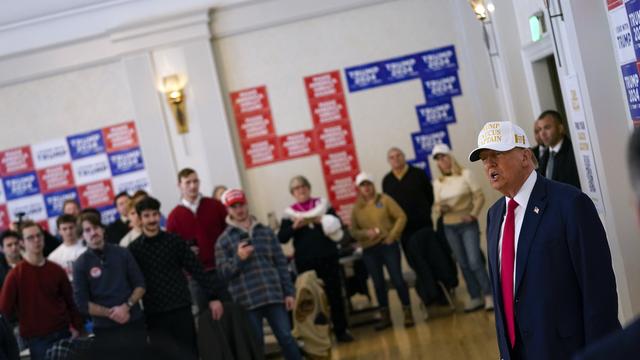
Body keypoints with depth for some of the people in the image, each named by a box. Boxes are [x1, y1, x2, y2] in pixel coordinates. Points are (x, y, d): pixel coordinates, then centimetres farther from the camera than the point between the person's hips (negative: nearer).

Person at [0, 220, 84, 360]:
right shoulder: (16, 275, -8)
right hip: (37, 338, -4)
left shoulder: (56, 270, 4)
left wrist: (76, 327, 5)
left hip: (64, 334, 4)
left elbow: (70, 300, 9)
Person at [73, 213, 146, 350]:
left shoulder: (122, 253, 4)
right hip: (106, 329, -2)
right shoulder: (81, 264, -2)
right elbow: (82, 303, -4)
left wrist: (127, 306, -11)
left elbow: (140, 285, 5)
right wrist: (110, 313, -13)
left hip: (134, 323, 2)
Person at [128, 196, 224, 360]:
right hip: (155, 317, -1)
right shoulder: (133, 249, 1)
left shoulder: (174, 240, 4)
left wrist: (212, 297, -2)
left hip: (182, 310, 1)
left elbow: (196, 269, 3)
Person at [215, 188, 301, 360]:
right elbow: (223, 272, -3)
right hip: (247, 301, -2)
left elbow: (281, 263, 11)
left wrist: (289, 292, 6)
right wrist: (238, 259, -21)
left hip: (274, 296, 2)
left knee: (286, 337, 3)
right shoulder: (224, 240, 2)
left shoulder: (266, 232, 10)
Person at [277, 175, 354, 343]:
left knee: (335, 294, 4)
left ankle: (341, 330, 14)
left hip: (328, 257, 1)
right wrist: (295, 226, -18)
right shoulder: (289, 213, 4)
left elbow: (337, 223, 1)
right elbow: (282, 238, -3)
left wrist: (322, 221, -16)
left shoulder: (322, 204, 7)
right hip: (305, 262, -1)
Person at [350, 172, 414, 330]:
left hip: (388, 245, -2)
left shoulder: (384, 200, 0)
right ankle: (385, 316, 16)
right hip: (369, 250, 2)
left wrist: (392, 235, -11)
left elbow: (401, 217, -4)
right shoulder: (356, 208, 6)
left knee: (397, 279, -2)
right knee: (378, 283, 8)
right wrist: (366, 233, -15)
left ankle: (408, 313, 8)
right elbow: (353, 231, 4)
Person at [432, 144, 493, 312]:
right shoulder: (437, 182, 5)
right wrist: (440, 209, -14)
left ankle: (489, 295, -1)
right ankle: (475, 298, 15)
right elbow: (437, 206, 8)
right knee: (464, 264, 7)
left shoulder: (465, 174, -4)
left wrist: (473, 214, -16)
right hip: (450, 228, 4)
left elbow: (479, 196, -4)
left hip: (468, 225, -3)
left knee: (474, 262, -12)